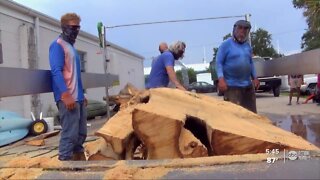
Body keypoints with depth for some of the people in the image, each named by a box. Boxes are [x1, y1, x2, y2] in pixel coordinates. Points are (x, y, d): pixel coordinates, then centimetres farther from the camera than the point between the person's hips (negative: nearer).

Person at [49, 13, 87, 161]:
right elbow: (56, 71, -17)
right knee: (70, 134, -9)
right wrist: (66, 95, -25)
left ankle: (79, 160, 24)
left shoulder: (71, 46, 21)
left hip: (78, 98, 9)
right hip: (67, 98, -9)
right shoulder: (58, 45, -6)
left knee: (81, 133, 13)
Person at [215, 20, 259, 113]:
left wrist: (255, 77, 13)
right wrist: (221, 79, -21)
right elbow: (219, 63, -9)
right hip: (232, 86, -7)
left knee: (251, 113, 12)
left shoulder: (248, 46, 15)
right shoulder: (226, 44, -4)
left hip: (248, 85, 7)